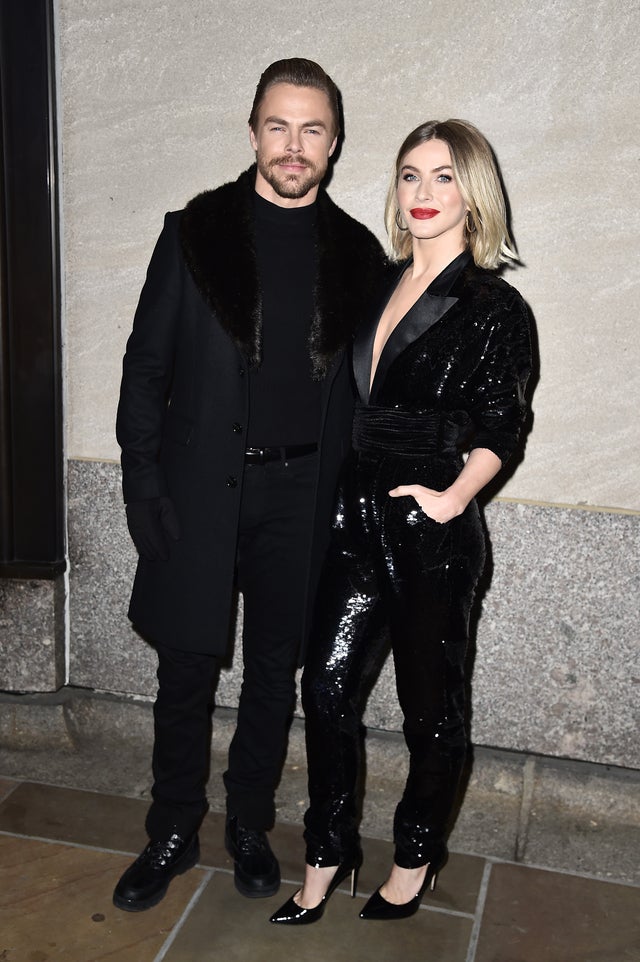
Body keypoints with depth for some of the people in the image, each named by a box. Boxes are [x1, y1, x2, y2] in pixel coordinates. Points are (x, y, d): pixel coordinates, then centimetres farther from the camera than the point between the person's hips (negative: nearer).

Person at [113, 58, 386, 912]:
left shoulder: (358, 254, 5)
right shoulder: (196, 231, 0)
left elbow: (367, 386, 8)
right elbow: (147, 364, 0)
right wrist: (143, 481, -7)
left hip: (301, 497, 2)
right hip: (199, 490, -1)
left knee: (276, 669, 13)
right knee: (186, 669, 7)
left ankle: (250, 825, 32)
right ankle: (174, 833, 28)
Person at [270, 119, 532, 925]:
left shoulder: (493, 307, -6)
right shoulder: (377, 286, 11)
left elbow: (496, 428, -9)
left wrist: (453, 497, -23)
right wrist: (336, 489, 7)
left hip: (433, 535, -5)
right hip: (356, 520, 5)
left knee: (429, 707, 10)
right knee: (327, 686, 7)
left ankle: (417, 857, 33)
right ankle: (329, 852, 26)